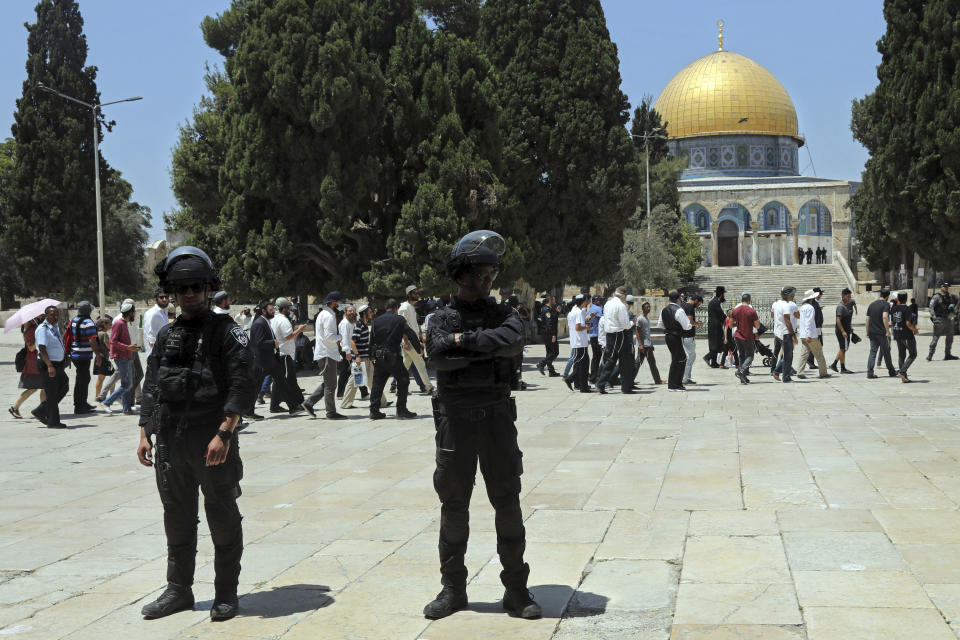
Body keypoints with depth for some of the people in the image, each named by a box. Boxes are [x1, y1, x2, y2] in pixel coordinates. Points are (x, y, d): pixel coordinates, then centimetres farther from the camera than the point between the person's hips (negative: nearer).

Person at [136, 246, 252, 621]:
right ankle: (178, 591, 26)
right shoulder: (166, 335, 13)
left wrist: (224, 434, -20)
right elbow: (151, 388, 16)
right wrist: (145, 434, 9)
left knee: (223, 520, 4)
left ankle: (226, 593, 15)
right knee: (177, 520, 13)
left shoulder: (226, 330, -4)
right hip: (170, 445, 5)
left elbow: (242, 386, -12)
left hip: (213, 443, -5)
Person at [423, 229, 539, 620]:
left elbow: (513, 341, -18)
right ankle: (453, 589, 18)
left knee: (507, 504, 2)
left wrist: (466, 340, -14)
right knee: (454, 505, 7)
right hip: (455, 422, 0)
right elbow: (439, 356, -16)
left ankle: (516, 590, 10)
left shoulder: (502, 315, 6)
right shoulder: (442, 320, 4)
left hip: (497, 418, 1)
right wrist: (487, 347, -13)